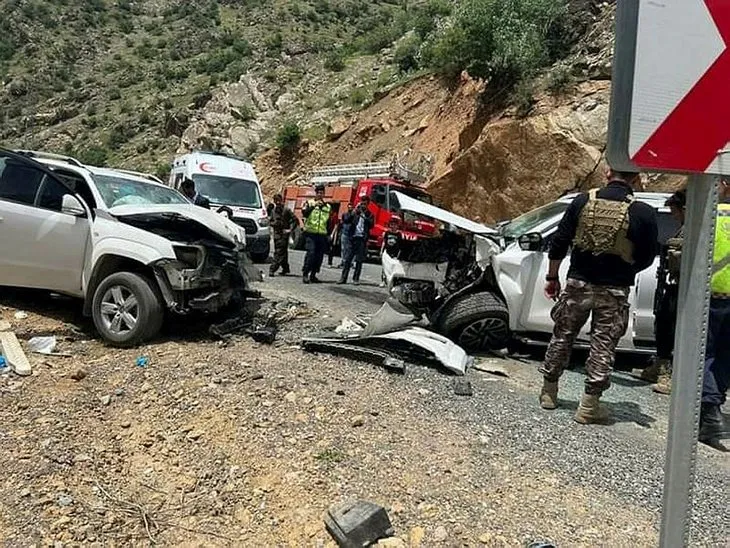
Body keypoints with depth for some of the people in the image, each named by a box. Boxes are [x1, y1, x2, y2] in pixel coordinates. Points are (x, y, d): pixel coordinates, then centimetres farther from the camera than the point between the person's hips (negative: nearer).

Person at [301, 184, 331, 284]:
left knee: (320, 255, 3)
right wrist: (314, 205, -21)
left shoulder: (328, 207, 15)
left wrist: (328, 235, 14)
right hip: (310, 233, -4)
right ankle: (305, 273, -10)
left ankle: (313, 275, 14)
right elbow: (304, 213, -13)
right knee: (311, 253, -16)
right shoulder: (309, 203, 5)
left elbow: (329, 222, 19)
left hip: (322, 234, 4)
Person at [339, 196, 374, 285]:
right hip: (353, 237, 1)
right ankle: (343, 278, 1)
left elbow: (371, 225, -7)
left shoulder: (369, 215, 8)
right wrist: (354, 212, -11)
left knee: (359, 260, 3)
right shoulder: (355, 212, 9)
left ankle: (356, 278, 10)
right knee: (347, 259, -2)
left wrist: (364, 216, -16)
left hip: (362, 239, 0)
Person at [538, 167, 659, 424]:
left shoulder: (583, 201, -3)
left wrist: (552, 277, 9)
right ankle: (589, 405, 12)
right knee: (603, 346, 8)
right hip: (614, 290, -1)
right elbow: (648, 257, 0)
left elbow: (558, 243, -1)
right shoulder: (644, 213, -8)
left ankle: (548, 392, 27)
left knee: (562, 337, 15)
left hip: (578, 283, 2)